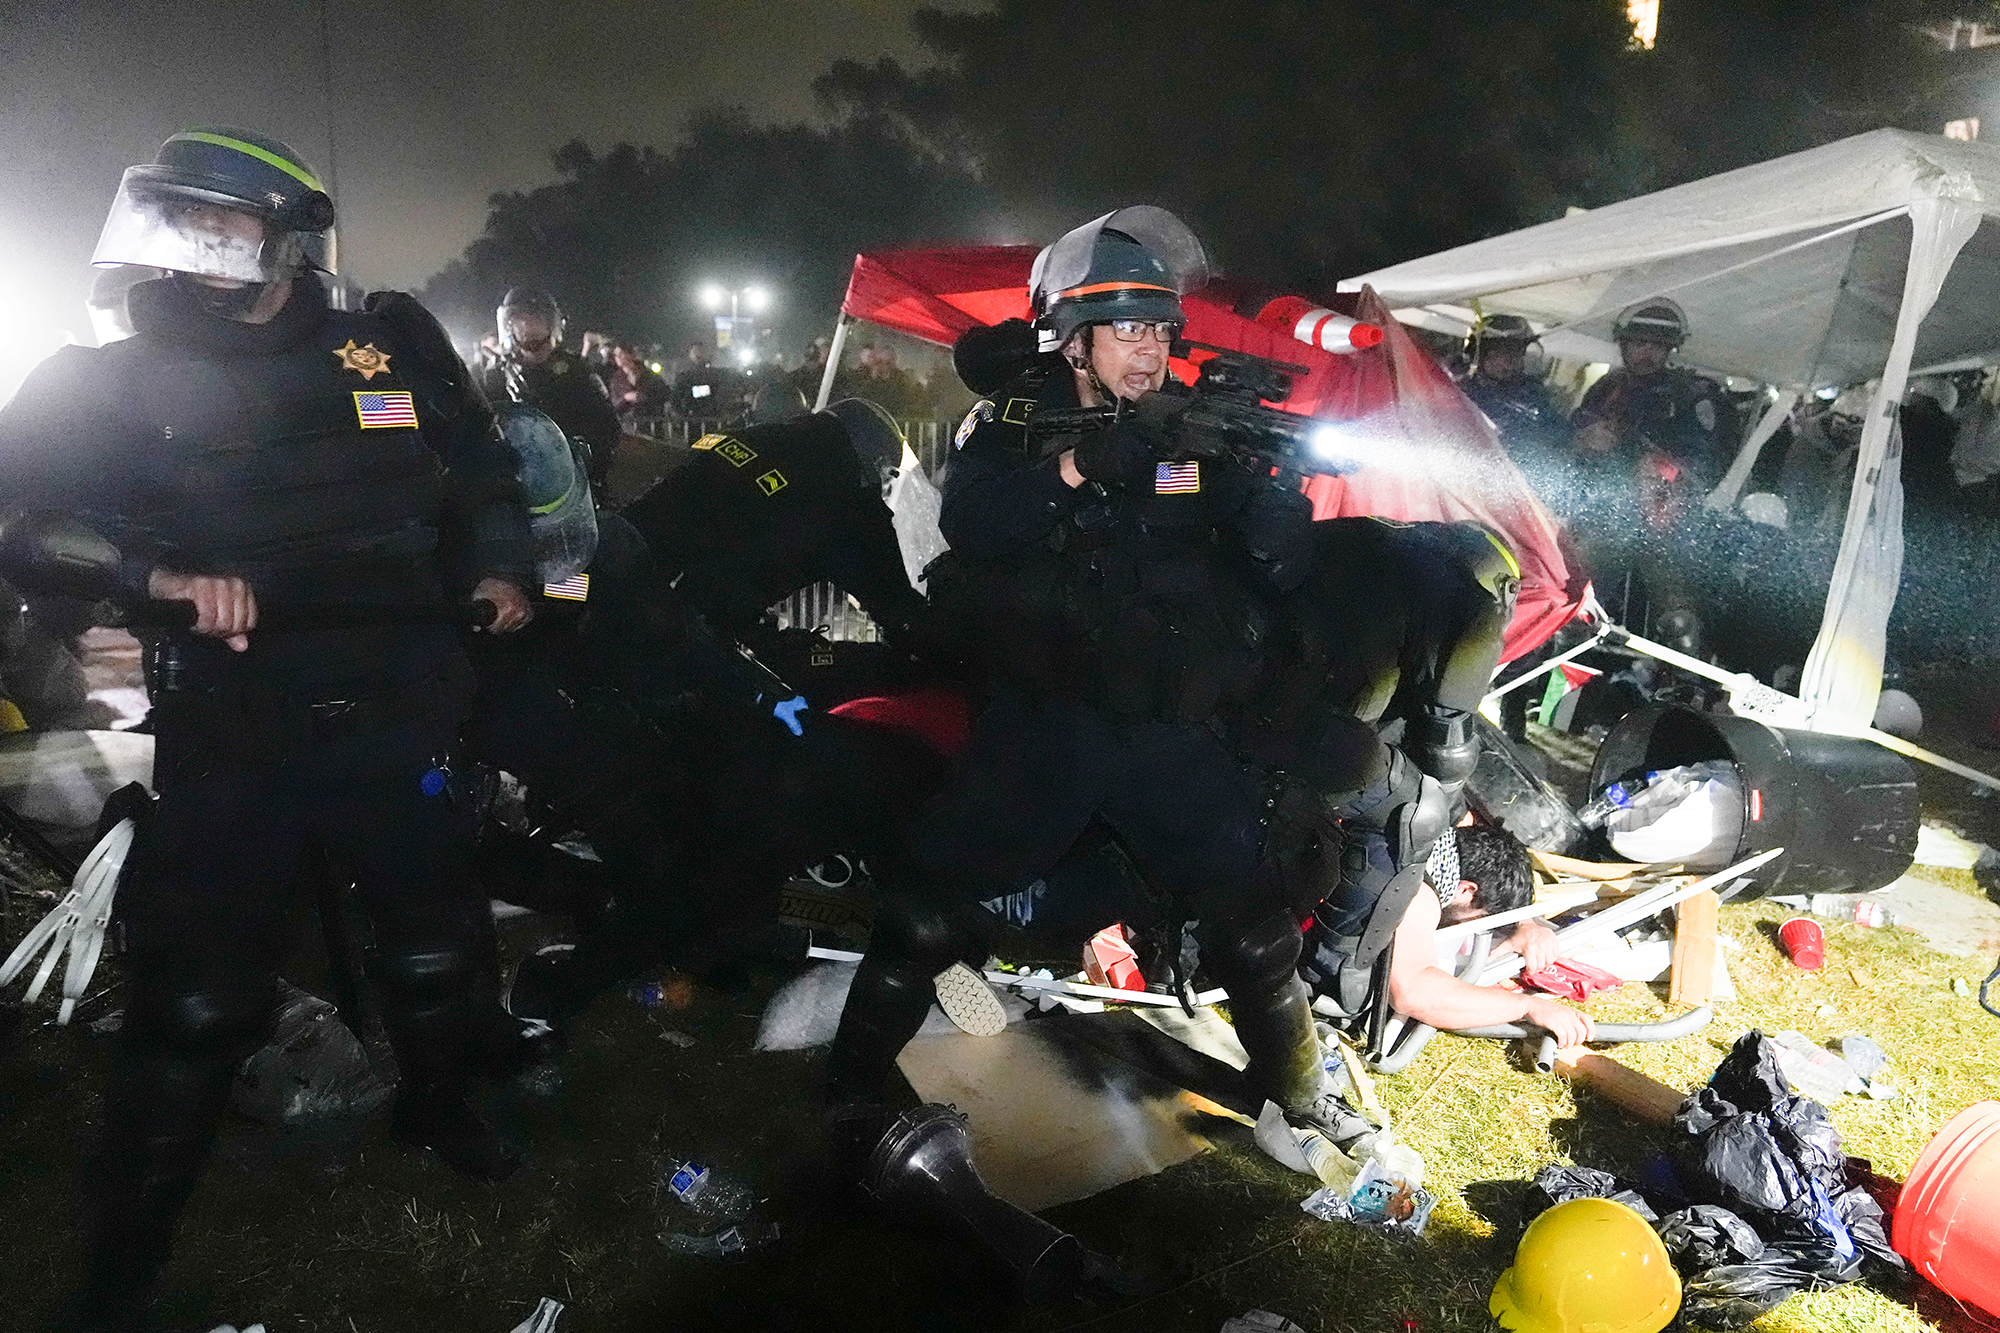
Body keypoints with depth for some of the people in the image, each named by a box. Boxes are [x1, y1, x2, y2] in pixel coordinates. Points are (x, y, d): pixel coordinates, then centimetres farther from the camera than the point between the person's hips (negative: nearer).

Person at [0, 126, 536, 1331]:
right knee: (197, 1002, 3)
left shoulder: (393, 346, 3)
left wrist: (498, 567, 3)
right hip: (229, 742, -1)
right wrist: (160, 575, -26)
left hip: (393, 717, 2)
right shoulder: (121, 382, -1)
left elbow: (481, 471, 16)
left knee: (433, 936, 16)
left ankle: (438, 1105, 46)